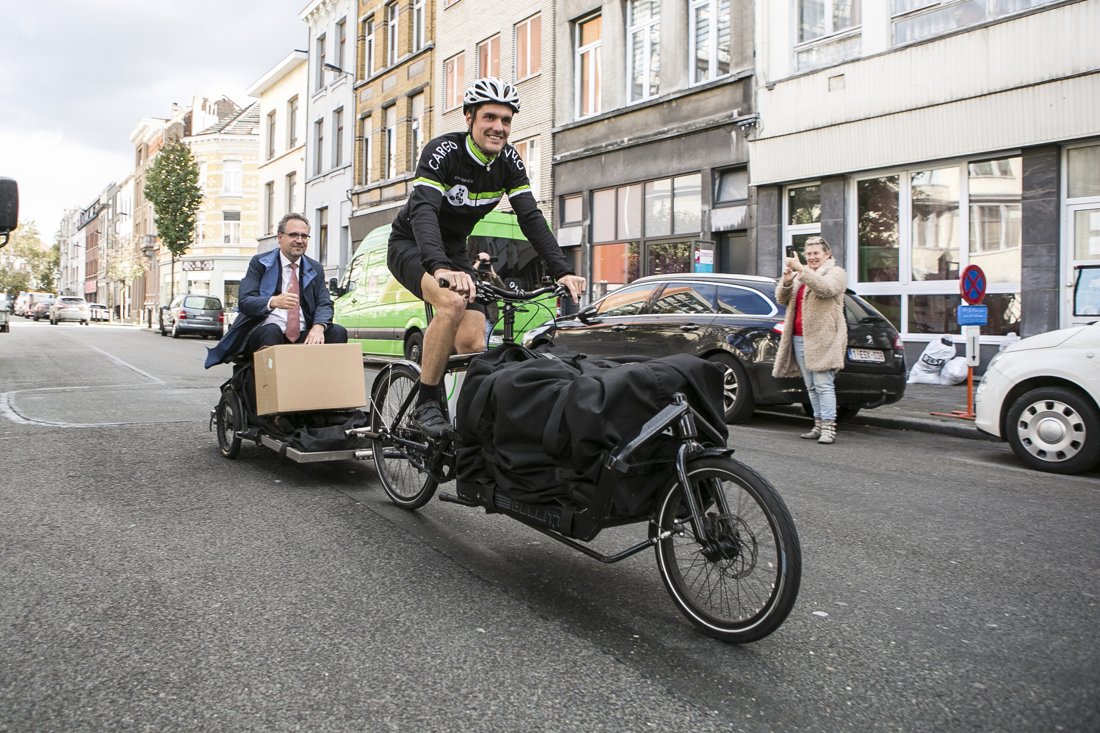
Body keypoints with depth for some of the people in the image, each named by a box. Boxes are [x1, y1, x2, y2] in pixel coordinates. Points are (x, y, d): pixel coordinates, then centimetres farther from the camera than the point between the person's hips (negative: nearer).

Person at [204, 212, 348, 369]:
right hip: (265, 331, -3)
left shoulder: (316, 268, 15)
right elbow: (244, 302, -7)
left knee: (338, 332, -21)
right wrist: (273, 302, -30)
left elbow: (325, 304, 5)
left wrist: (318, 327, -20)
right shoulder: (259, 262, 4)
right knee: (271, 330, -36)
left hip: (303, 335, 3)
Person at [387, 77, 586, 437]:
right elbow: (423, 211, -39)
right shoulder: (444, 151, -25)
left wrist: (563, 271, -26)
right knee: (453, 301, -35)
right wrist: (440, 267, -57)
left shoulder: (508, 161, -8)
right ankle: (426, 403, -21)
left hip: (453, 250, 6)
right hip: (411, 245, -5)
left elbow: (531, 218, -13)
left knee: (473, 342, -13)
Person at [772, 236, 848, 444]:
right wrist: (787, 280, -6)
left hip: (822, 339, -7)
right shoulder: (800, 275, 21)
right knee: (811, 387, 8)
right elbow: (782, 299, 13)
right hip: (799, 338, 7)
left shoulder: (836, 272, 3)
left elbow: (825, 288, -20)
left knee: (823, 385, -11)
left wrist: (800, 269, -26)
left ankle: (828, 428, -11)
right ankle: (819, 425, 13)